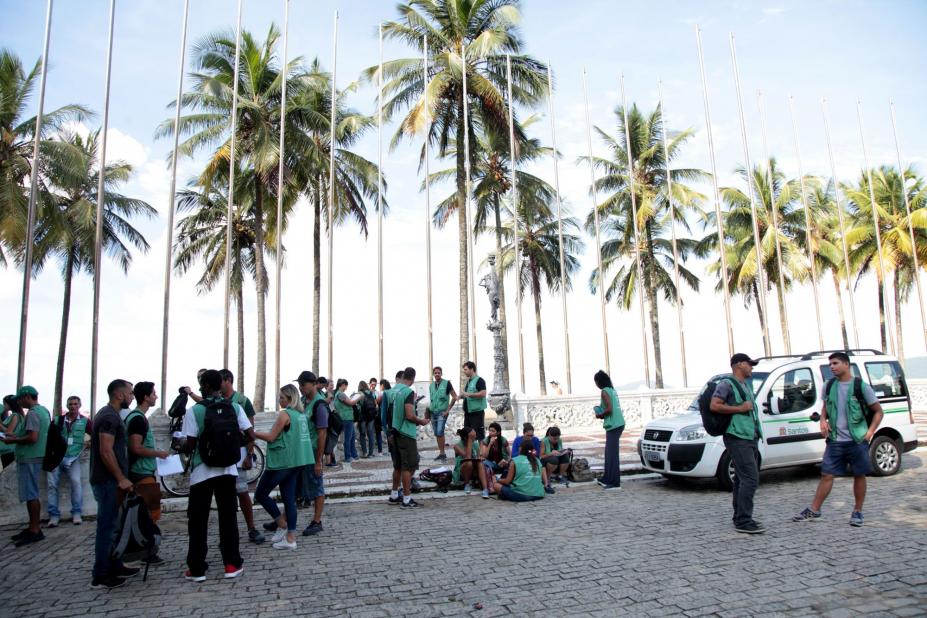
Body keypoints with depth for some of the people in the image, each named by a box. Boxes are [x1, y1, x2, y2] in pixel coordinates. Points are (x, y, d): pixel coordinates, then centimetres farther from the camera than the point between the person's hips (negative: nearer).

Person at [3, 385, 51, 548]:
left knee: (30, 495, -5)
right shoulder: (43, 410, 13)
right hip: (34, 457, 10)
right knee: (31, 494, 14)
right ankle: (32, 527, 20)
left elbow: (32, 438, -24)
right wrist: (17, 435, 16)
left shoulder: (32, 413, -17)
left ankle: (35, 531, 0)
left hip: (29, 458, -10)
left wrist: (13, 441, -11)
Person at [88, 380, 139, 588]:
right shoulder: (110, 417, -17)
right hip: (109, 481, -10)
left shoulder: (107, 414, 15)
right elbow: (106, 451, -23)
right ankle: (101, 576, 3)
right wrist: (121, 478, -21)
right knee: (107, 526, -4)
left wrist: (121, 477, 21)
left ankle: (115, 566, 25)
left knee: (112, 525, 16)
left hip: (108, 479, 10)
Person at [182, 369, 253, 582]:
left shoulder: (195, 411, -10)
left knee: (198, 520, 9)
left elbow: (190, 445, -11)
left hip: (202, 471, -2)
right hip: (228, 470, 3)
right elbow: (251, 436, -3)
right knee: (228, 517, 11)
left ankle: (196, 569, 14)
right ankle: (232, 564, 14)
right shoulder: (235, 408, -1)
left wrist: (181, 447, 12)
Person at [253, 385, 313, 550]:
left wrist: (253, 432, -3)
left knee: (260, 494, 7)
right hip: (296, 462, 8)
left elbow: (271, 437, -13)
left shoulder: (284, 414, -14)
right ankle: (291, 537, 8)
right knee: (289, 498, 9)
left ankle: (282, 524, 8)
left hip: (282, 462, -8)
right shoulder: (302, 414, 11)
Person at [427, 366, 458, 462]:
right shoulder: (431, 385, 11)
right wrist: (428, 410, 10)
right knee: (436, 434, 9)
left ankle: (443, 453, -7)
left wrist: (448, 410, -9)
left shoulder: (446, 383, -5)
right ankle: (441, 453, 18)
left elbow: (454, 397, -6)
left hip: (442, 412, -6)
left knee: (440, 432, -16)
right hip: (433, 412, 6)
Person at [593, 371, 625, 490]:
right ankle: (607, 479, 26)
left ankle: (615, 483, -5)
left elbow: (609, 409, -19)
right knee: (609, 452, 17)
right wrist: (602, 411, 12)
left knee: (612, 453, -7)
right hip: (618, 424, 10)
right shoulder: (612, 390, 16)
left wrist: (600, 415, -4)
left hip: (613, 425, -10)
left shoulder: (605, 391, -12)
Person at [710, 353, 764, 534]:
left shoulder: (746, 385, 21)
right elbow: (714, 405, -19)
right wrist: (740, 408, -18)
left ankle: (740, 518, 18)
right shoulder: (727, 384, -9)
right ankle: (743, 521, -12)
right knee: (750, 478, -14)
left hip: (749, 438, 9)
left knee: (743, 479, 12)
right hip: (738, 439, -9)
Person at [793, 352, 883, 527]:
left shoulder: (861, 386, -6)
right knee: (827, 475, 3)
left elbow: (878, 411, 1)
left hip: (857, 440, -3)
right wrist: (823, 420, 1)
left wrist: (870, 431, -9)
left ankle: (857, 512, 21)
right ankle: (814, 510, 6)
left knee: (859, 476, 7)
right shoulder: (829, 385, 6)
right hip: (834, 441, 3)